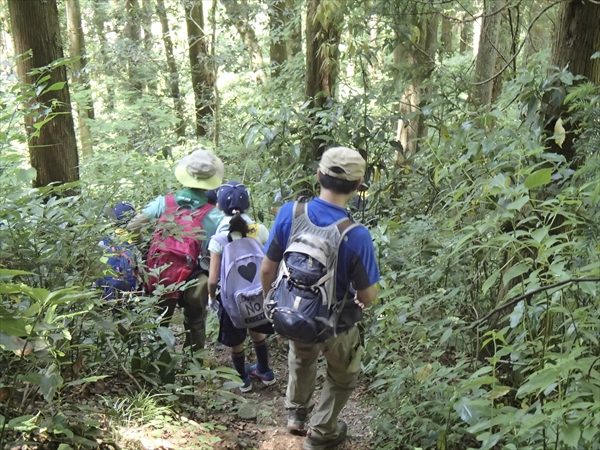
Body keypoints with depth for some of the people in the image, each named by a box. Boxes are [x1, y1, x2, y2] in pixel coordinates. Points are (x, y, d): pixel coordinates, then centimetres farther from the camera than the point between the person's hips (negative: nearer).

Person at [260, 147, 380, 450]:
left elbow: (267, 269, -11)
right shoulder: (357, 236, -31)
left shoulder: (289, 213, -22)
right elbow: (367, 296, -20)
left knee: (301, 359, 37)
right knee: (343, 377, 28)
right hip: (335, 325, -3)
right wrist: (360, 301, 5)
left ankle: (296, 413, 56)